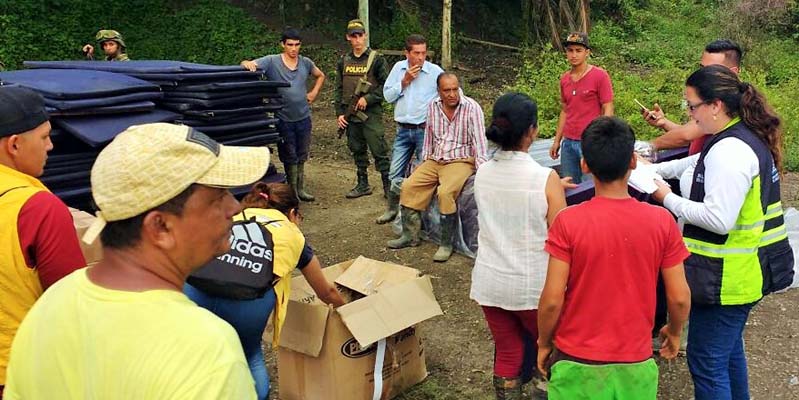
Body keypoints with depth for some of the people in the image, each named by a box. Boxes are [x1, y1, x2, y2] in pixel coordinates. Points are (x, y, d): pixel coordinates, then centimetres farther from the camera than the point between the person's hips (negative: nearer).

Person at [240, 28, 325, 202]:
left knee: (301, 156, 15)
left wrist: (314, 92, 7)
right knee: (289, 157, 5)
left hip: (303, 117, 4)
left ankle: (300, 189, 27)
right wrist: (247, 63, -41)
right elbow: (247, 66, -17)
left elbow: (320, 76, 21)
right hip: (283, 119, -4)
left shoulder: (306, 62, 3)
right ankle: (292, 191, 18)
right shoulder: (271, 61, -9)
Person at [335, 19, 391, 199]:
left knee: (379, 151, -6)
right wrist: (339, 113, 7)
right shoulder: (344, 61, 11)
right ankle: (363, 185, 24)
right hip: (350, 115, 5)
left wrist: (368, 98, -16)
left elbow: (386, 86, -6)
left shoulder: (376, 59, -3)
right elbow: (339, 89, 14)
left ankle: (388, 186, 1)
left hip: (371, 114, -5)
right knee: (357, 151, 13)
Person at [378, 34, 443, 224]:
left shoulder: (435, 71, -6)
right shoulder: (398, 68, 5)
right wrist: (405, 81, -8)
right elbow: (387, 95, 4)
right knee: (395, 174, 9)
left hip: (425, 130, -3)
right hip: (403, 130, 3)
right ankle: (392, 209, 26)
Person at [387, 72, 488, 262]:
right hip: (435, 160, 6)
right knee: (409, 186, -8)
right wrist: (425, 162, 13)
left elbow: (479, 140, -16)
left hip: (461, 161, -6)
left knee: (445, 193, -31)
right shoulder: (433, 106, 3)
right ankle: (410, 235, 4)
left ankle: (446, 244, -17)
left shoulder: (472, 107, -13)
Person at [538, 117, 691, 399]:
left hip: (578, 364, -2)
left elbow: (552, 299, -15)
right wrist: (674, 332, 15)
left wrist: (544, 344, 2)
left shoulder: (568, 222, -17)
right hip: (636, 365, 2)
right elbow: (679, 298, -5)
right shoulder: (662, 221, -10)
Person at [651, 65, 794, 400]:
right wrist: (654, 170, 14)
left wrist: (669, 199, -18)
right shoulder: (746, 139, 8)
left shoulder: (730, 151, -24)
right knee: (728, 347, 26)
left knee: (706, 361, 0)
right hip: (742, 270, 11)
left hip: (726, 278, -11)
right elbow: (698, 163, 24)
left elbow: (718, 219, -30)